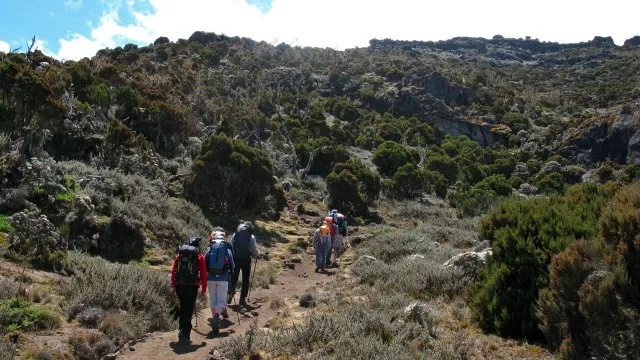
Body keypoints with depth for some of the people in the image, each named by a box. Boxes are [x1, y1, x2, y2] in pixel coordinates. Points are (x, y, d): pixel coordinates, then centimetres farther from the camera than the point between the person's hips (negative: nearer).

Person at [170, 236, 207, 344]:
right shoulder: (199, 256, 3)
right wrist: (204, 289, 6)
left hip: (179, 284, 3)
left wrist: (173, 285, 15)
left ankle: (181, 329, 18)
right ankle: (185, 335, -3)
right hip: (192, 285, -3)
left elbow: (173, 270, 9)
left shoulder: (179, 254, 11)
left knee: (183, 307, 22)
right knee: (189, 310, 1)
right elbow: (203, 274, 1)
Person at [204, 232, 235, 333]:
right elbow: (232, 266, 8)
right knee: (221, 300, -2)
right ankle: (216, 316, -27)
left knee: (213, 300, 12)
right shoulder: (227, 250, 6)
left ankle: (215, 319, 12)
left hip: (211, 278, 1)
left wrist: (205, 276, 18)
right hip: (223, 279, -1)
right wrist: (229, 274, 26)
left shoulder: (209, 250, 7)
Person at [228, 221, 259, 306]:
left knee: (233, 277, 12)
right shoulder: (251, 237, -1)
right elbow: (254, 249, 0)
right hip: (246, 259, -1)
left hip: (235, 258, 2)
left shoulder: (235, 235, 4)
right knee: (245, 279, 8)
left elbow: (230, 246, 4)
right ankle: (242, 299, 8)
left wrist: (231, 256, 18)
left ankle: (230, 292, -9)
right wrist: (257, 255, 20)